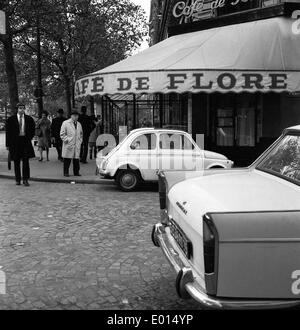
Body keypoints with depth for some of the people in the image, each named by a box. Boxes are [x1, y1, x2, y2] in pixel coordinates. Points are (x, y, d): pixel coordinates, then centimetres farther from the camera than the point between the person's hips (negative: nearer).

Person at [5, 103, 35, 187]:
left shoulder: (29, 119, 5)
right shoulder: (11, 119, 2)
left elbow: (33, 130, 15)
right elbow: (8, 132, 3)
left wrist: (29, 138, 3)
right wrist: (8, 144, -1)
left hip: (25, 142, 0)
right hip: (15, 143, 0)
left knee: (26, 161, -2)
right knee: (16, 162, 6)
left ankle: (25, 179, 4)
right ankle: (18, 180, 14)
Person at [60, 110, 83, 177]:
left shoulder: (79, 124, 17)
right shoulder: (65, 123, 0)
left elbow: (81, 134, 26)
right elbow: (62, 134, -2)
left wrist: (80, 141, 13)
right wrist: (67, 140, -10)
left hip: (77, 146, 4)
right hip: (68, 145, -4)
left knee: (76, 159, 4)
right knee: (67, 160, -2)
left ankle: (76, 172, 13)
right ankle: (66, 172, 6)